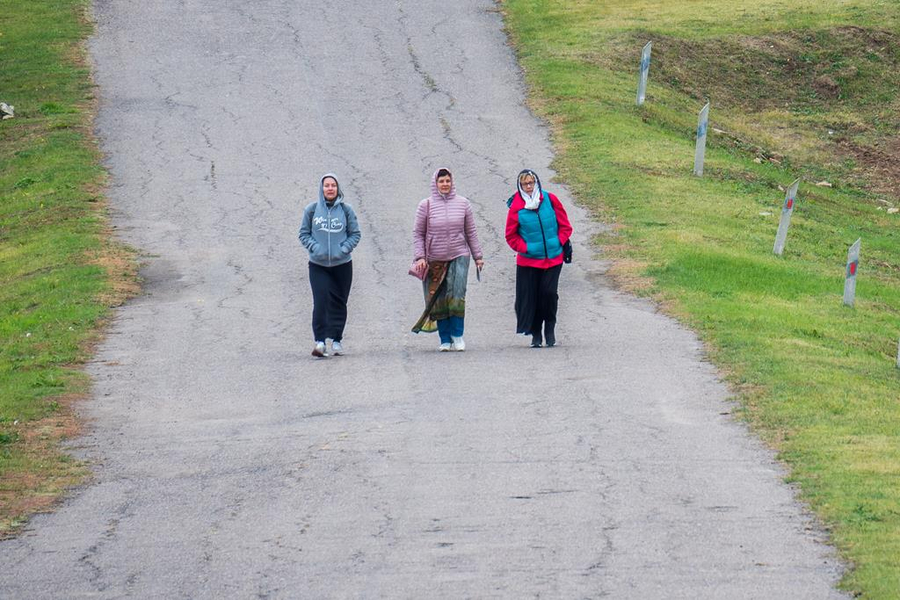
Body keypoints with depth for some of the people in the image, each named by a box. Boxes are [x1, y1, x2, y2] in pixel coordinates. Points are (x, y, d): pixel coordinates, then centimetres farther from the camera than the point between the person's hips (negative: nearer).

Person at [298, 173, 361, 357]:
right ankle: (320, 341, -17)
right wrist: (315, 247, -11)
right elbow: (304, 234, 6)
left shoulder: (346, 210, 2)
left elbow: (355, 234, 5)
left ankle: (336, 339, 19)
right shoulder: (312, 209, 2)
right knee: (321, 300, -14)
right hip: (318, 264, -1)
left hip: (342, 264, 1)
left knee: (338, 302, 7)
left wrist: (344, 249, -10)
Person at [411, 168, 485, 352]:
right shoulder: (426, 205, 1)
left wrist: (478, 256, 10)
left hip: (459, 256, 0)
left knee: (457, 296, -14)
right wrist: (420, 257, -7)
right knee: (439, 300, 1)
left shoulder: (462, 203, 5)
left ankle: (457, 335, -4)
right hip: (435, 260, 0)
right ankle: (445, 340, 8)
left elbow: (471, 232, 10)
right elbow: (418, 233, 3)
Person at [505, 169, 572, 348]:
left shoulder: (550, 200, 0)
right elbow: (511, 236, 5)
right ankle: (535, 334, 13)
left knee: (549, 292, -8)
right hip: (528, 261, 0)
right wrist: (525, 248, -7)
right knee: (530, 297, 1)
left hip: (553, 258, 0)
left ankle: (550, 329, 9)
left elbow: (565, 226, 8)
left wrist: (558, 243, -3)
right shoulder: (516, 207, -3)